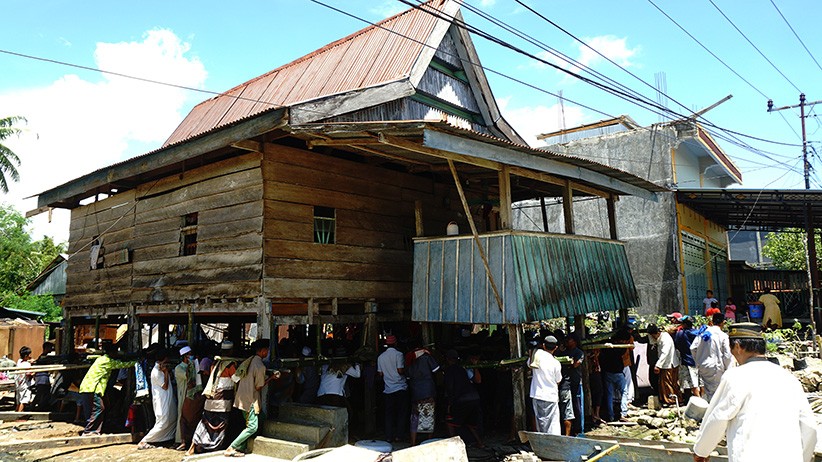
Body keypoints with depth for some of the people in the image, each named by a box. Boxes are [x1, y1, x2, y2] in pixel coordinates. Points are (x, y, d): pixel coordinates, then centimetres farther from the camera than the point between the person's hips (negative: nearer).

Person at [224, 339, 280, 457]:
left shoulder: (248, 361, 7)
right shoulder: (260, 366, -19)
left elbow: (233, 377, 10)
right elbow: (258, 387, -14)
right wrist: (271, 377, -5)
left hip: (241, 398, 9)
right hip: (251, 400, -9)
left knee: (249, 425, 18)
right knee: (252, 427, -3)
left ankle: (239, 448, 15)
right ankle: (230, 449, -4)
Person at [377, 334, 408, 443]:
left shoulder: (381, 357, 6)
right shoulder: (398, 354, -9)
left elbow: (380, 374, 9)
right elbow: (400, 371, -16)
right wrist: (405, 372, 5)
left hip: (388, 389, 4)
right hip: (401, 388, -4)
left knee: (389, 414, 8)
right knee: (402, 413, 7)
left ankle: (389, 437, 7)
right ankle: (397, 435, 5)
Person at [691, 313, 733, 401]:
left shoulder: (703, 332, 2)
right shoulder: (723, 336, -11)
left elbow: (693, 348, 1)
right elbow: (727, 355, -9)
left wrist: (698, 361, 12)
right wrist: (726, 368, 4)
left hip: (702, 366, 4)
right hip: (715, 367, -4)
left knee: (707, 390, 16)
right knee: (715, 390, 4)